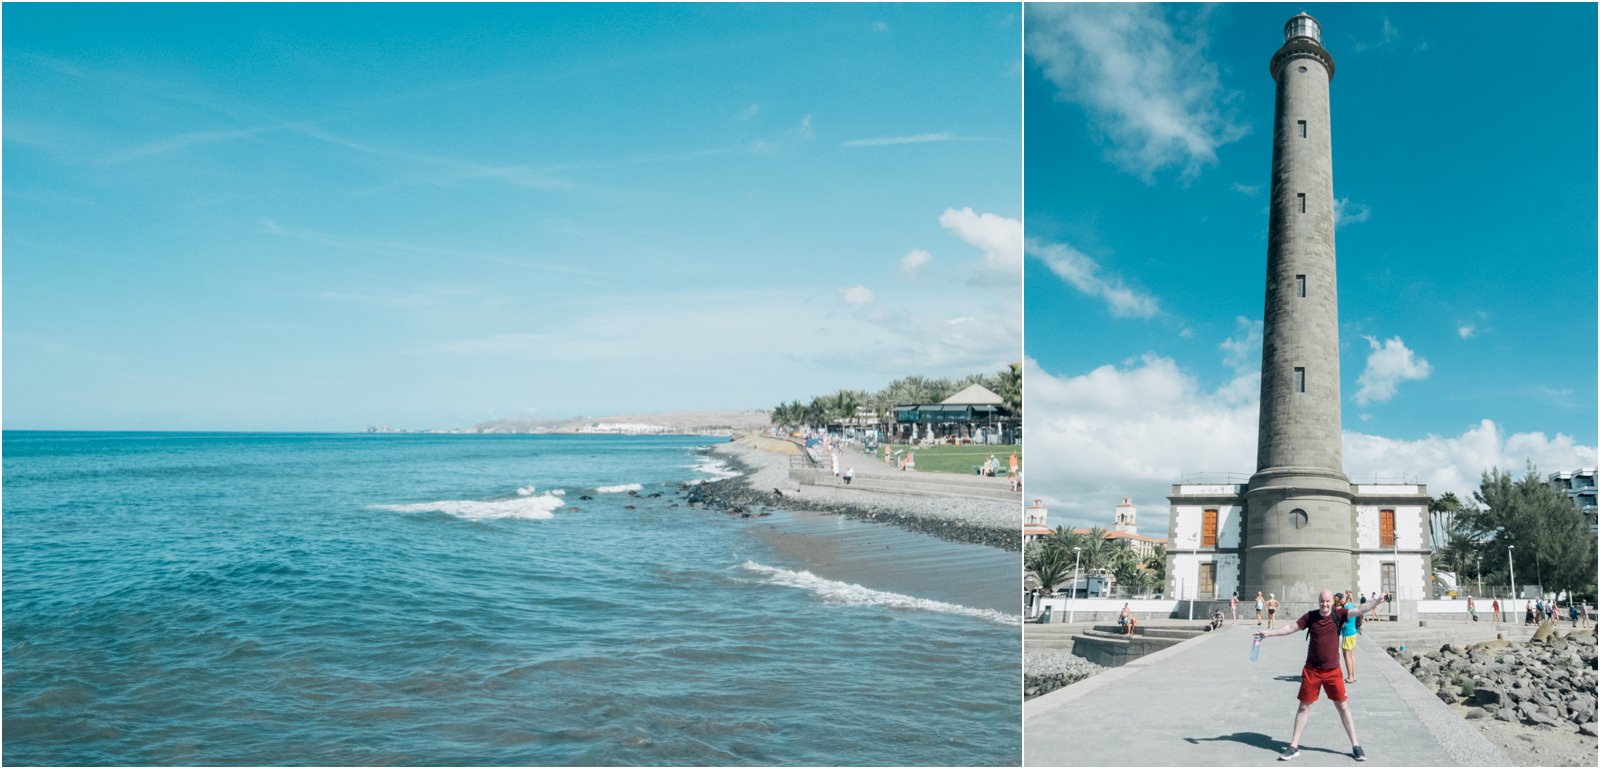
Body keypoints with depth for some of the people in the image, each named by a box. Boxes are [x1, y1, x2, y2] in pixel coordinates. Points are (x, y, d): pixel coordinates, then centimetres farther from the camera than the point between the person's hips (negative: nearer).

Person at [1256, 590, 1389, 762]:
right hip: (1311, 670, 1)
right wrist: (1268, 633, -1)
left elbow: (1359, 610, -19)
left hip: (1333, 671, -1)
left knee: (1343, 706, 5)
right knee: (1304, 707, 7)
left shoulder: (1338, 614, -7)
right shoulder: (1310, 616, -3)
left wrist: (1378, 601, -32)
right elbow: (1291, 627, 3)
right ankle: (1293, 747, 14)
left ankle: (1355, 746, 19)